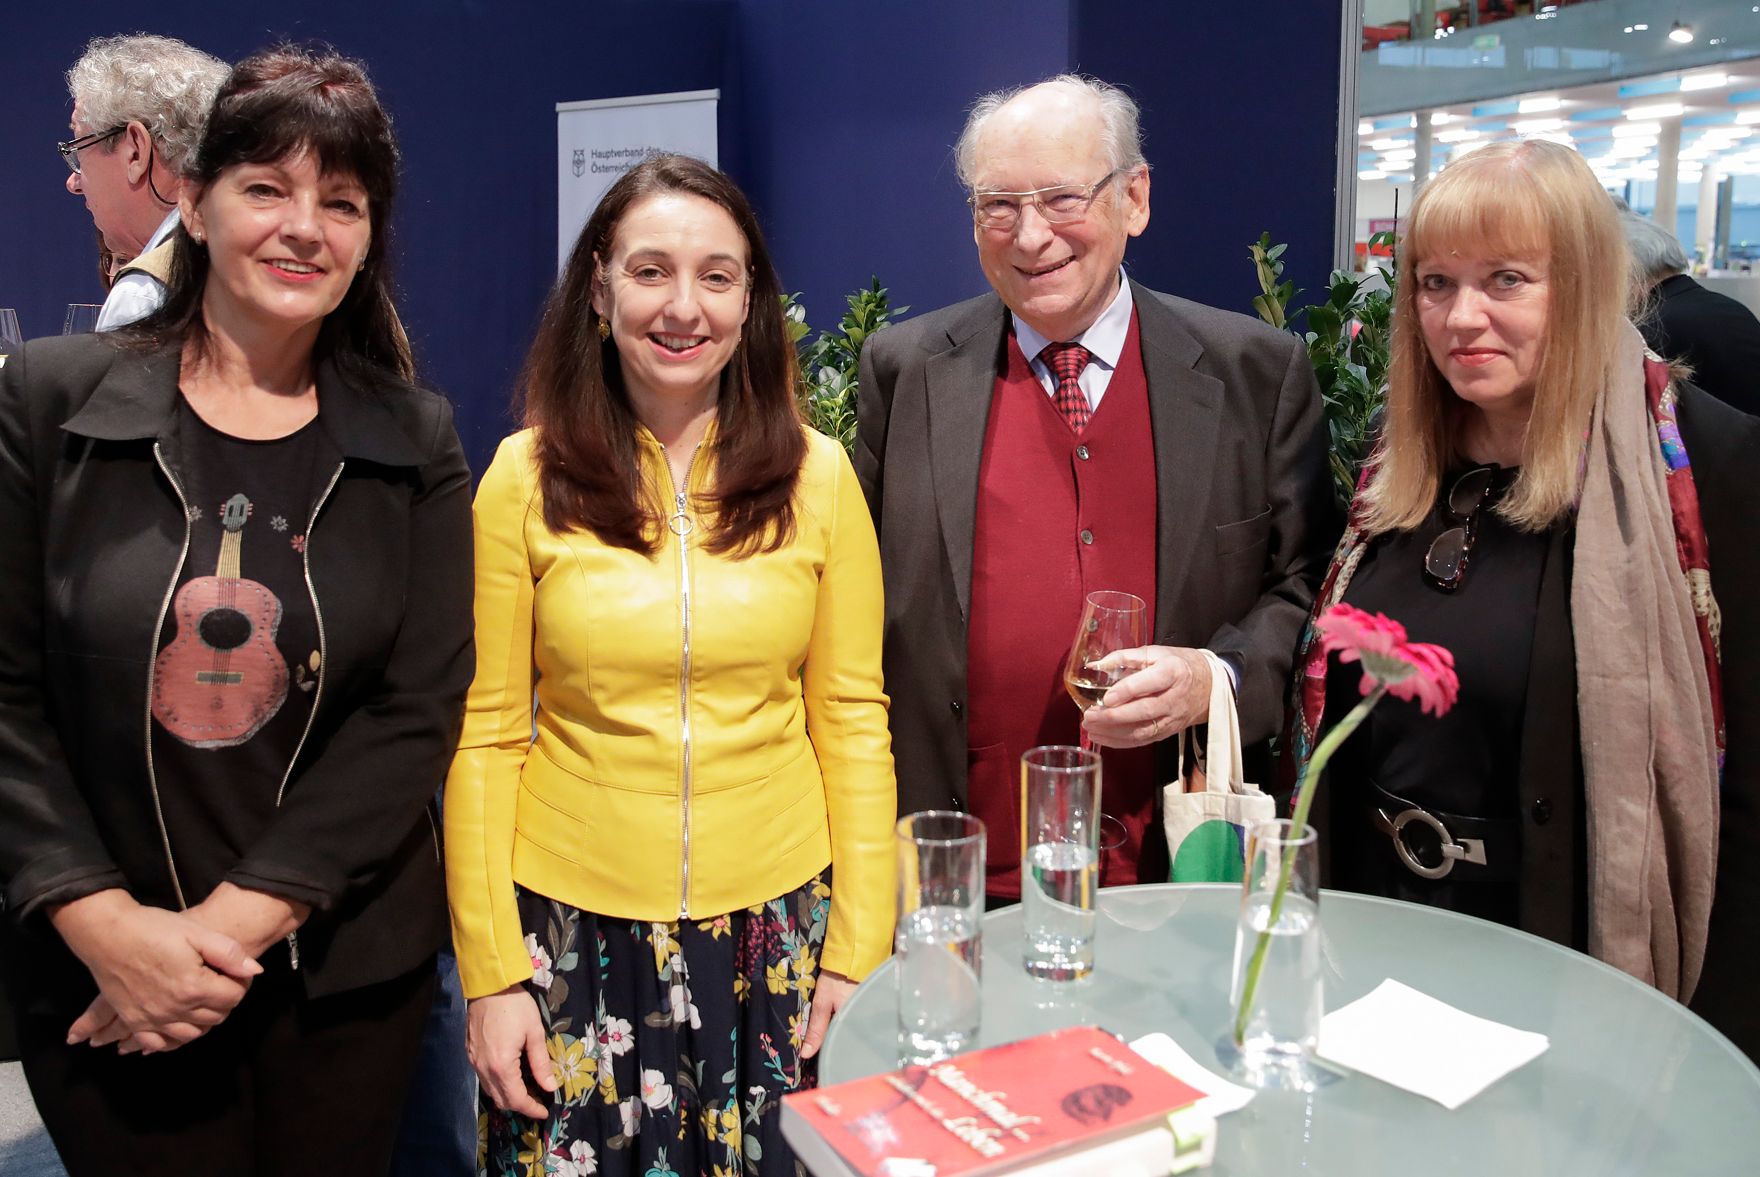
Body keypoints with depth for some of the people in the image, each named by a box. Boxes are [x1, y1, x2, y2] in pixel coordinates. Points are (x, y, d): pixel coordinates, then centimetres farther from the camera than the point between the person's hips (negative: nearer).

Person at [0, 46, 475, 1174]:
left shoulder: (413, 443, -2)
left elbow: (417, 711, -7)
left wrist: (241, 918, -13)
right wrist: (104, 922, -13)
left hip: (348, 969, 1)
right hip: (96, 977, -1)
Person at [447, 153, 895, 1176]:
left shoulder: (818, 475, -2)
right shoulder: (525, 478, -4)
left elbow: (852, 720, 1)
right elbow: (484, 736, -2)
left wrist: (860, 949, -2)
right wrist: (490, 971, -3)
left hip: (774, 920, 1)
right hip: (576, 927, 0)